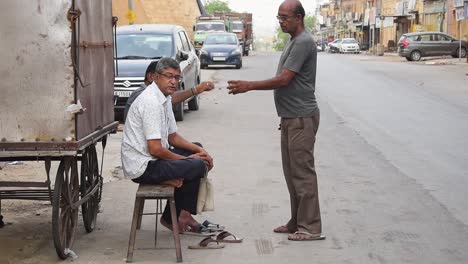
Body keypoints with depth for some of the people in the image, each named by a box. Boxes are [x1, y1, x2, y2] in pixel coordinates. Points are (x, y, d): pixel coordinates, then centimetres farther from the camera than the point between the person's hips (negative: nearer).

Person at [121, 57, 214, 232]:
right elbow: (155, 149, -24)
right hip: (142, 167, -11)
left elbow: (172, 136, 19)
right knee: (197, 166, -19)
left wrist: (198, 150, 4)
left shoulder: (165, 98, 11)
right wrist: (186, 159, -11)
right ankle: (172, 217, 1)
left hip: (151, 158, 11)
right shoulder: (151, 102, -21)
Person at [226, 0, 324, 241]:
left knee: (302, 172, -7)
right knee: (292, 172, 12)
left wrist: (249, 86, -12)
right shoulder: (293, 41, 17)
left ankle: (310, 227, -1)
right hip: (290, 117, 10)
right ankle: (297, 223, 19)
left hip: (301, 118, -10)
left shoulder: (303, 42, -15)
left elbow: (283, 79, -18)